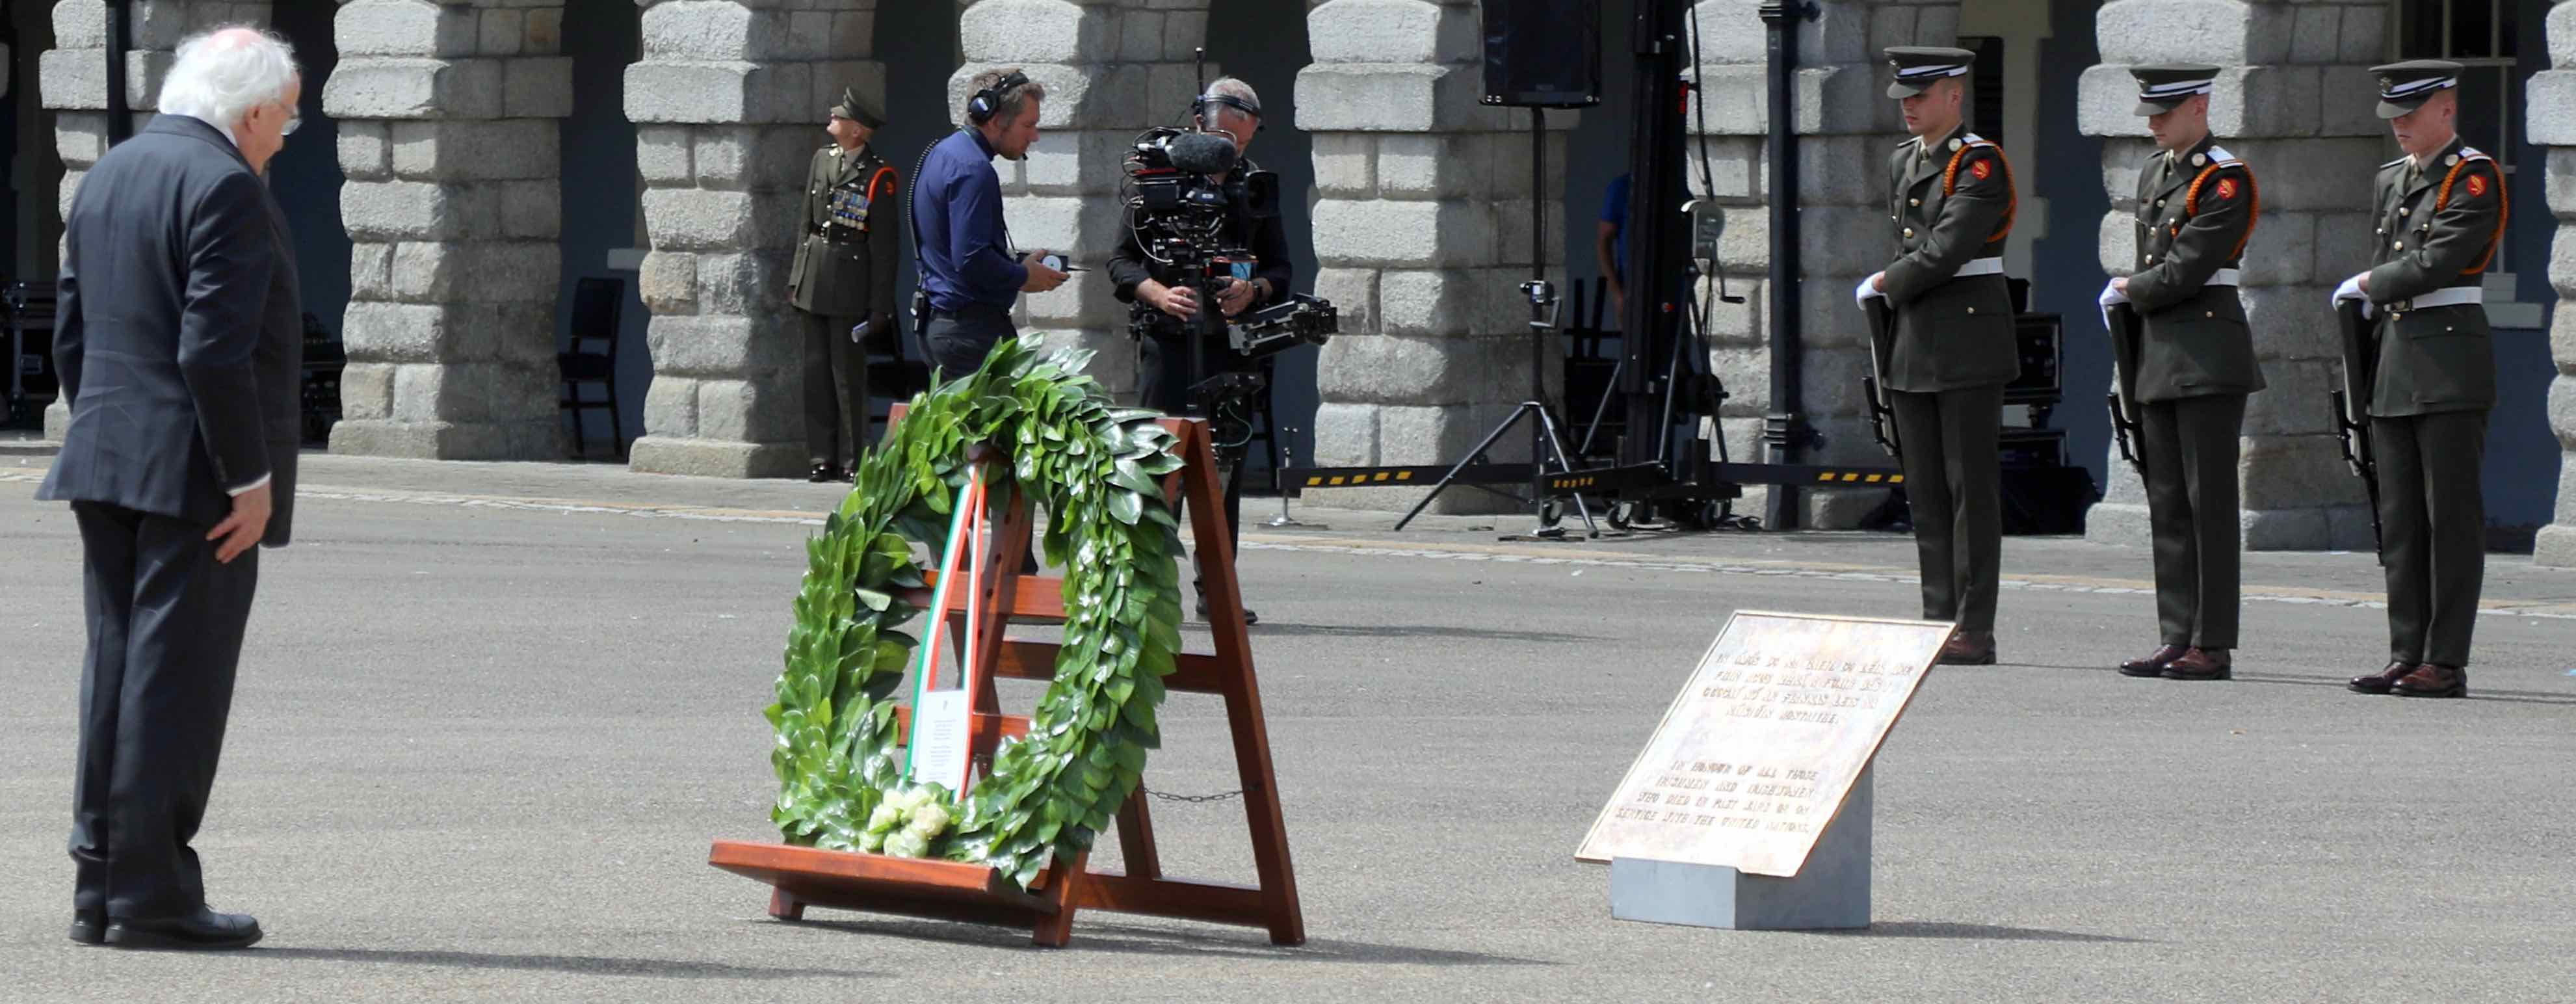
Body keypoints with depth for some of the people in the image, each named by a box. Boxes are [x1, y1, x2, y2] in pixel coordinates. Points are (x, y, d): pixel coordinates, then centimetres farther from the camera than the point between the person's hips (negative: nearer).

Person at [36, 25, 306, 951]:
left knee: (117, 671, 11)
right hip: (194, 474, -9)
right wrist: (249, 480, -16)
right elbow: (215, 351, -20)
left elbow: (72, 333, 17)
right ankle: (153, 895, -6)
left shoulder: (106, 179, 14)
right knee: (176, 680, -6)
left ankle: (101, 887, 11)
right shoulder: (223, 187, -14)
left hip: (108, 461, 9)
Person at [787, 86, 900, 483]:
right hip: (815, 283, 6)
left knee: (848, 374, -4)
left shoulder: (878, 175, -7)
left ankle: (853, 460, 2)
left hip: (850, 287, -6)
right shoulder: (821, 160, 12)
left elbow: (884, 245, -7)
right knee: (816, 372, 5)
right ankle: (823, 458, 9)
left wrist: (881, 306, -9)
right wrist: (797, 278, 14)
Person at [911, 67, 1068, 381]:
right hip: (973, 328, -11)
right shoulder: (973, 170, -17)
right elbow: (972, 260, -24)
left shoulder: (942, 153, 16)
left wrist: (1020, 264, 16)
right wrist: (1024, 277, -8)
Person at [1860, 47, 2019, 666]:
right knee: (1925, 491, 8)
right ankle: (1939, 622, 11)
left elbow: (1945, 251, -18)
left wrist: (1888, 285, -5)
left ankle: (1976, 631, -6)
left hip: (1970, 343, -8)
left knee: (1971, 486, -7)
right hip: (1914, 342, 8)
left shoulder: (1981, 164, -11)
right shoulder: (1902, 163, 15)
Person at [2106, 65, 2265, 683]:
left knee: (2209, 500, -6)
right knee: (2167, 503, 8)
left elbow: (2184, 271, -16)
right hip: (2159, 354, 8)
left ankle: (2211, 646, -6)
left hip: (2208, 354, -8)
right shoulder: (2155, 171, 15)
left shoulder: (2225, 180, -11)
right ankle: (2176, 638, 12)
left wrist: (2131, 291, -1)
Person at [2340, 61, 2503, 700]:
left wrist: (2369, 286, -4)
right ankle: (2407, 655, 11)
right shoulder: (2391, 181, 18)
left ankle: (2446, 662, -6)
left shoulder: (2474, 179, -7)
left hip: (2451, 363, -8)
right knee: (2400, 521, 7)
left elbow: (2439, 261, -18)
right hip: (2395, 363, 8)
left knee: (2451, 517, -6)